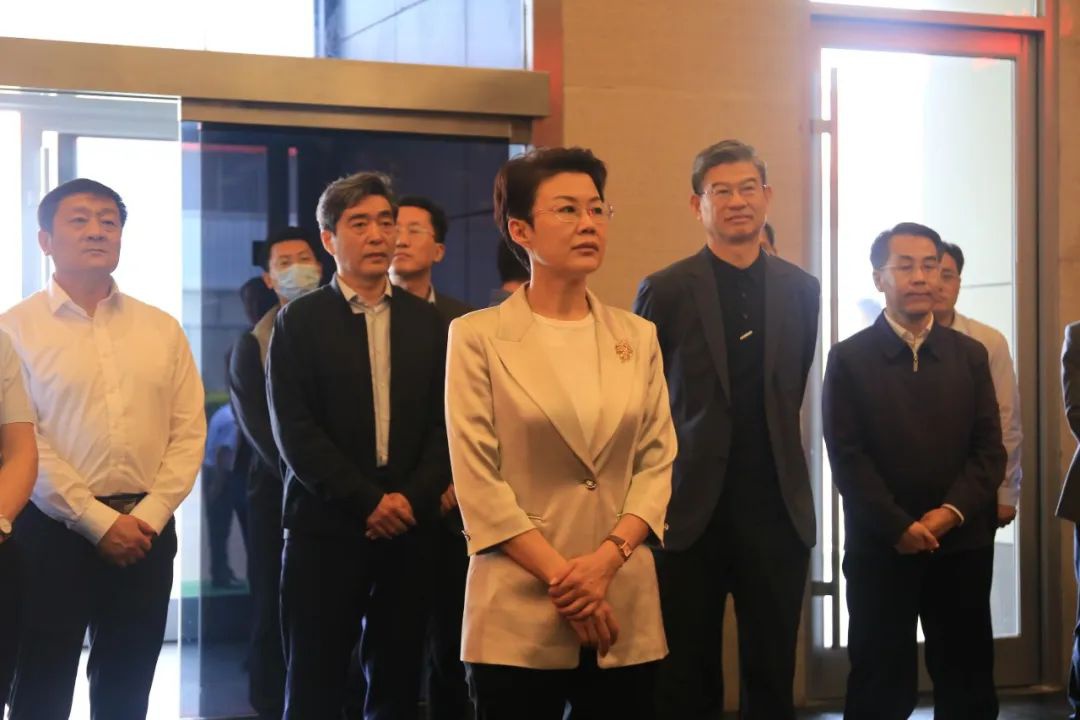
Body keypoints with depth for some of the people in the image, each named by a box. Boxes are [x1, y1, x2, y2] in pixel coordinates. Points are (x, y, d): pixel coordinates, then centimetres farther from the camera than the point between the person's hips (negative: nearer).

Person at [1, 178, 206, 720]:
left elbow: (189, 430, 5)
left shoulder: (162, 329, 9)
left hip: (146, 533, 4)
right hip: (54, 531, -3)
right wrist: (97, 521, -14)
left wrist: (148, 517, -7)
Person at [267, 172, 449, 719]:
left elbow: (443, 423, 6)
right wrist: (368, 502, -13)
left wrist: (411, 498, -9)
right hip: (325, 527, -2)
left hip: (408, 527, 3)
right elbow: (294, 431, -6)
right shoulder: (299, 321, 2)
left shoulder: (428, 323, 11)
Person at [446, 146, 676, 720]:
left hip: (625, 607, 3)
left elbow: (658, 462, 5)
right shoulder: (479, 336, -2)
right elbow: (477, 482, -7)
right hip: (520, 610, -3)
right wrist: (560, 577, -12)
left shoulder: (637, 337, 10)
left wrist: (607, 558, -11)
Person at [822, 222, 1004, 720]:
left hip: (963, 545, 3)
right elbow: (847, 456, -6)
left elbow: (990, 449, 4)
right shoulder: (849, 358, 0)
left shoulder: (971, 355, 10)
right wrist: (899, 527, -13)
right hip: (880, 546, -3)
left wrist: (948, 514, -11)